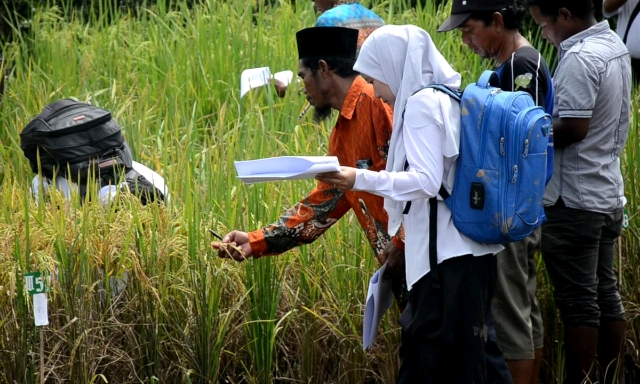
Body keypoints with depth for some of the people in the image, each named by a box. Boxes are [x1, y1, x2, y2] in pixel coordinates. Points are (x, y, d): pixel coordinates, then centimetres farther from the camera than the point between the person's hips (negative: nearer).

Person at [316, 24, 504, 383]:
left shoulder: (422, 103, -12)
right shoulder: (449, 97, 15)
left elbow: (427, 181, -20)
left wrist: (361, 179, -18)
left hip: (448, 256, -9)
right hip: (470, 248, 9)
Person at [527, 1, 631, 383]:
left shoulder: (580, 59, -20)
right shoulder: (615, 45, 10)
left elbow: (573, 128, -25)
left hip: (575, 200, -9)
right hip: (608, 193, 9)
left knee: (578, 301, -2)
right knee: (606, 293, 15)